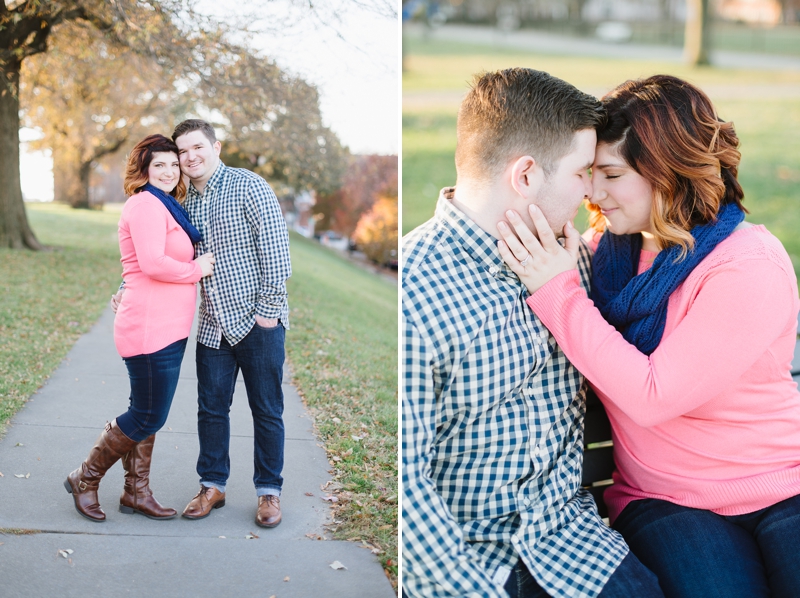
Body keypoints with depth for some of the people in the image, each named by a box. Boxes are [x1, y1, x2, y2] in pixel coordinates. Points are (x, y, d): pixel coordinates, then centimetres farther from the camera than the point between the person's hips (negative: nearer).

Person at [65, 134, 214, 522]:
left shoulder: (166, 207, 20)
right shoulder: (146, 204, -13)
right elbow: (152, 263, -23)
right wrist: (196, 269, -11)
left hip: (167, 329, 10)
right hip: (149, 329, -10)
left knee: (147, 413, 15)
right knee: (148, 416, -3)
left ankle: (137, 492, 26)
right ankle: (85, 480, 13)